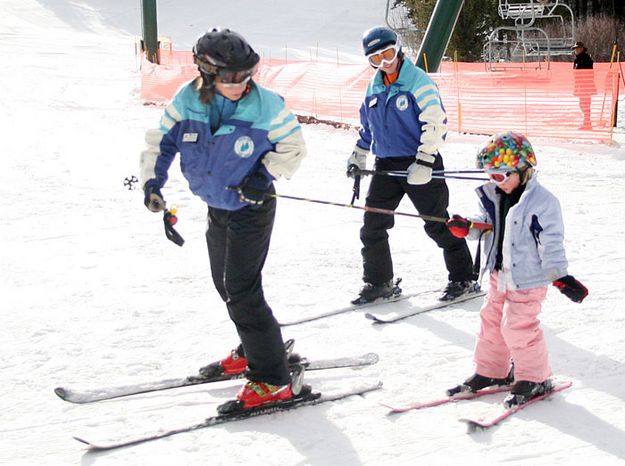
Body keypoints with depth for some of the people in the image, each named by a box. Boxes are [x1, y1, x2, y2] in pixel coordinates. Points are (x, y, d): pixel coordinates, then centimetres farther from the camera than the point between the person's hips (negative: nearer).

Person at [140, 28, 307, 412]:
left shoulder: (266, 106, -21)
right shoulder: (187, 102, -12)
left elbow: (294, 145, -6)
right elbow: (161, 140, 2)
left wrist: (266, 174, -20)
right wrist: (152, 182, -9)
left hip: (252, 208, -6)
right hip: (216, 209, 6)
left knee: (241, 290, -14)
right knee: (226, 284, 19)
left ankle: (272, 381, -9)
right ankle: (254, 350, 41)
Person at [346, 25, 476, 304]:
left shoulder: (418, 81, -11)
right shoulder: (374, 88, 11)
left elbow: (436, 122, -17)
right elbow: (367, 126, 25)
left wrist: (425, 161, -22)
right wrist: (358, 157, 22)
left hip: (419, 165, -6)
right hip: (386, 165, 6)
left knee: (438, 225, 0)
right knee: (372, 226, 2)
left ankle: (463, 279, 14)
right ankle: (379, 282, 14)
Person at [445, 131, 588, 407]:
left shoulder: (542, 201, -18)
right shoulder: (495, 196, 4)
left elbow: (551, 244, -18)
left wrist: (560, 277, -21)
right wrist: (466, 228, -5)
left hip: (528, 279, -8)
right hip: (500, 275, 8)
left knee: (519, 327, -6)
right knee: (491, 320, 15)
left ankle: (536, 379, 11)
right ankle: (490, 371, 32)